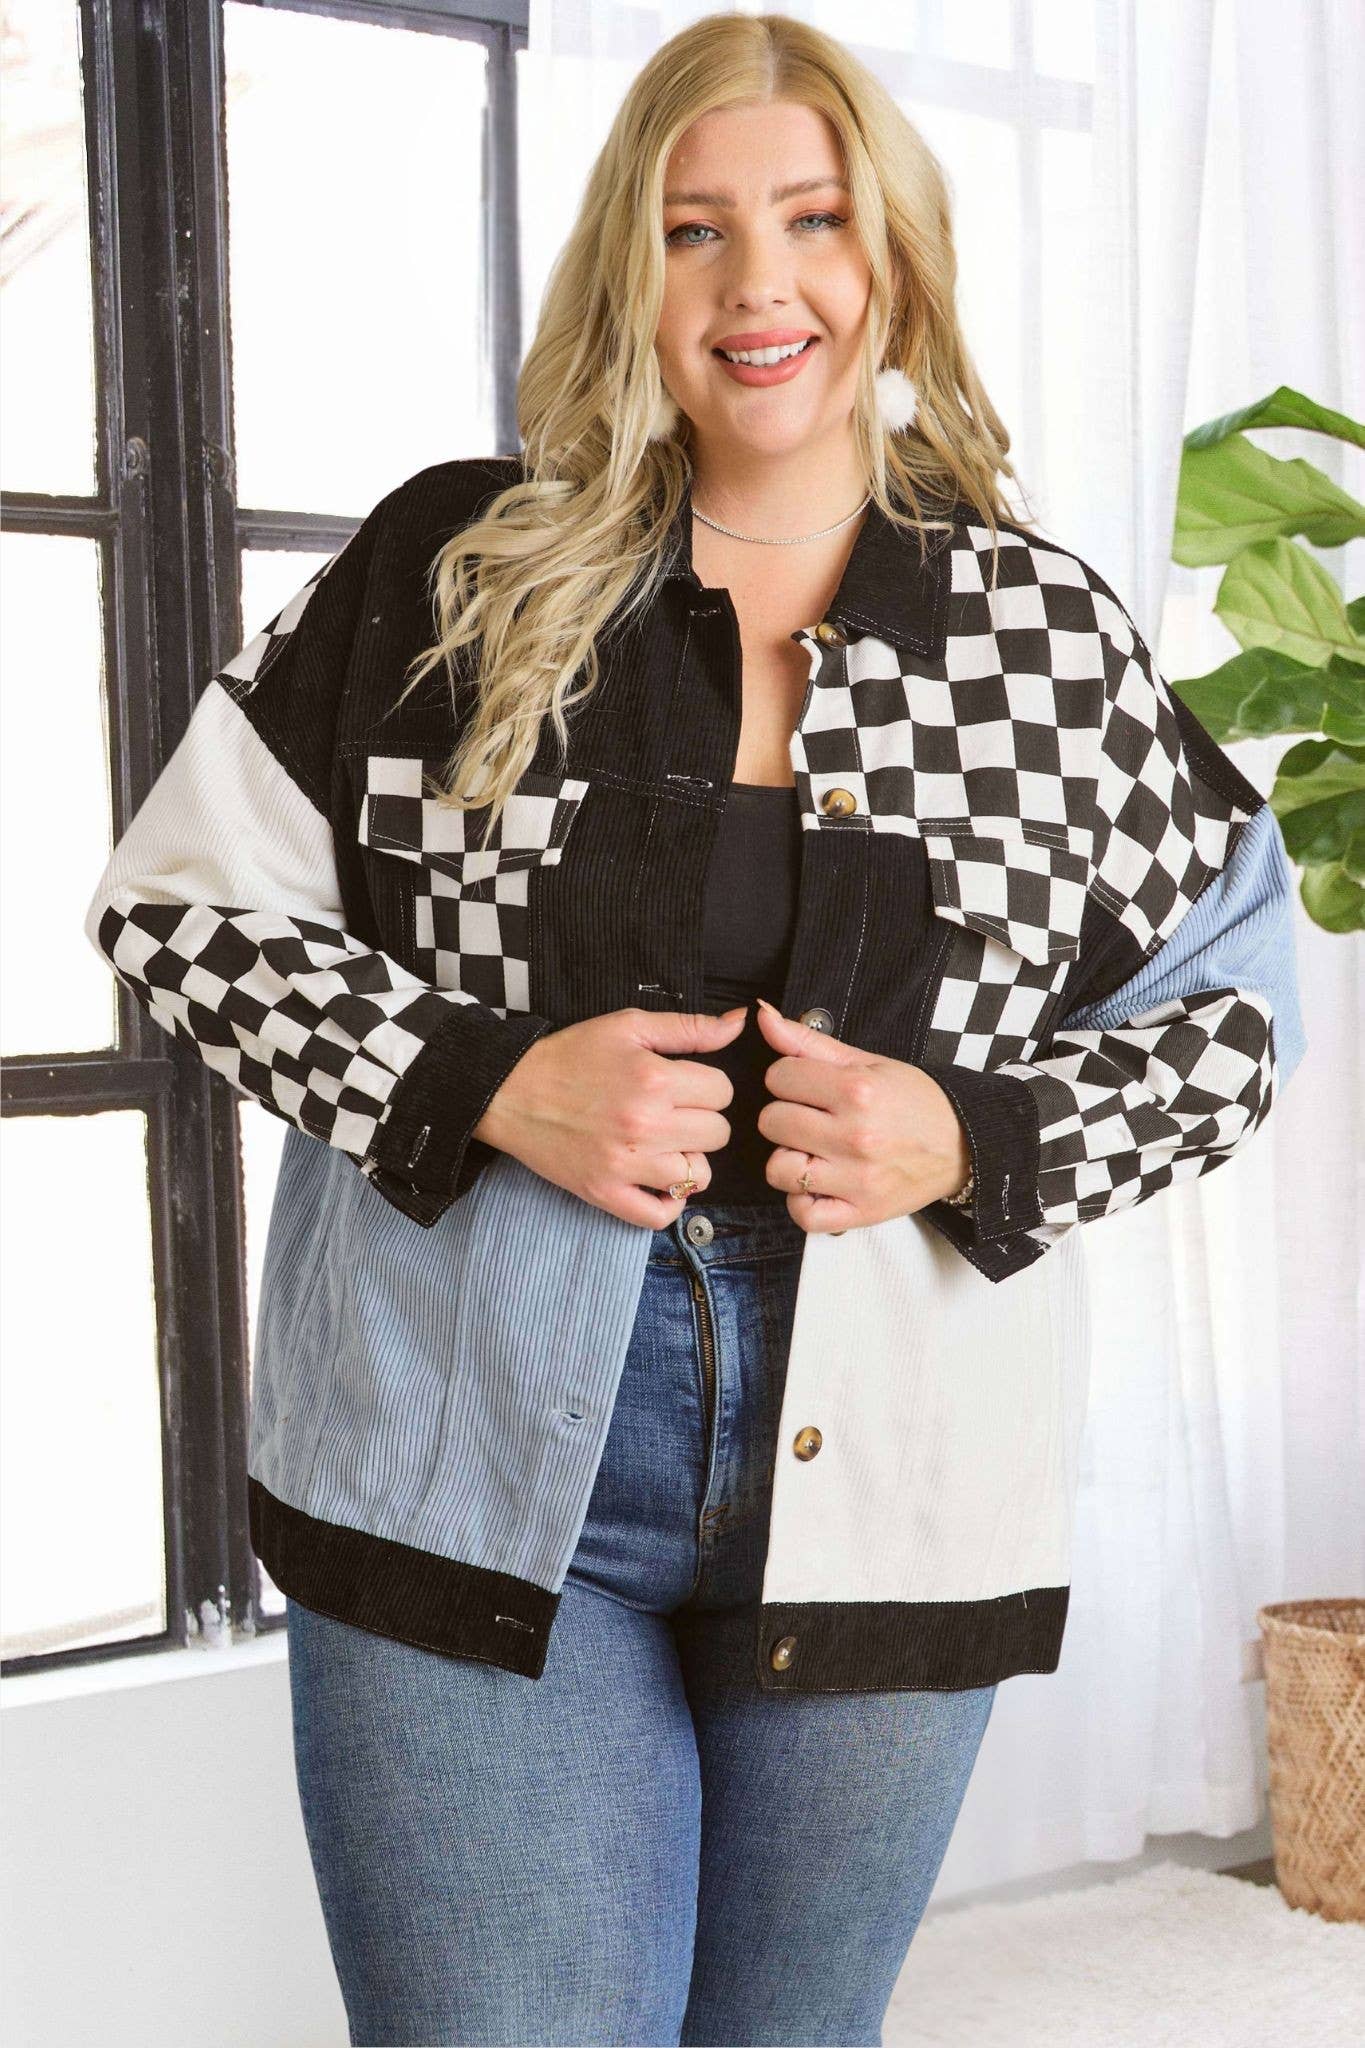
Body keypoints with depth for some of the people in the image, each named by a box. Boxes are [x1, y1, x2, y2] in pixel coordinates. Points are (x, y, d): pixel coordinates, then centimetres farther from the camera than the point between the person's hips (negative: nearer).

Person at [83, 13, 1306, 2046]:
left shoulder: (1046, 629, 3)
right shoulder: (454, 564, -1)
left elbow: (1234, 999, 10)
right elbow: (182, 894, 2)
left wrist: (967, 1140, -9)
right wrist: (485, 1084, -13)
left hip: (887, 1493, 2)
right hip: (475, 1473, -2)